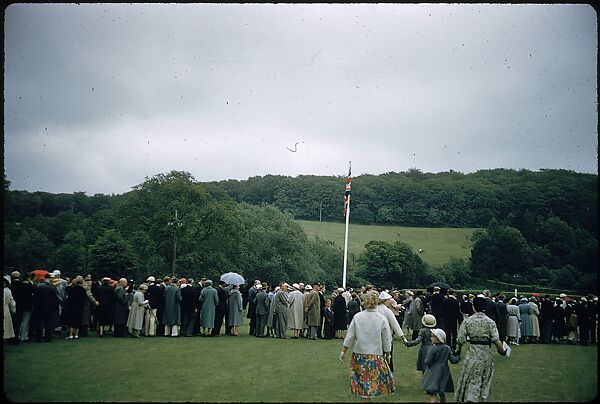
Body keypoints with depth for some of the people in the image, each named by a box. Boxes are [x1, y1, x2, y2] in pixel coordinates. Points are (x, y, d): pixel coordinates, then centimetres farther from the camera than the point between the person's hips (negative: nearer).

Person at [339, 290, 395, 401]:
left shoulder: (357, 317, -7)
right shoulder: (382, 319, -9)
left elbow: (350, 336, -3)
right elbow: (386, 341, -2)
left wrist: (343, 351, 7)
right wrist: (387, 355, 11)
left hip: (359, 354, 1)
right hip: (376, 355, -1)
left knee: (363, 380, 13)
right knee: (372, 382, 10)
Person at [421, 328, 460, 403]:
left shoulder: (433, 349, -17)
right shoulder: (447, 348, 1)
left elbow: (428, 362, -16)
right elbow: (453, 360, 4)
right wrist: (458, 357, 24)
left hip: (434, 374, -6)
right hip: (443, 374, 6)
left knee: (432, 394, -7)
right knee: (442, 393, 21)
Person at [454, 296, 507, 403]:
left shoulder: (467, 321, -4)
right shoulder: (490, 322, -5)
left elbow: (461, 340, -4)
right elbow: (496, 340, -11)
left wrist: (458, 351, 13)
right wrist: (502, 351, 5)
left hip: (472, 353, 0)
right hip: (486, 354, 0)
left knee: (471, 380, 7)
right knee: (485, 381, 16)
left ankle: (469, 399, 0)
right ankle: (483, 398, 23)